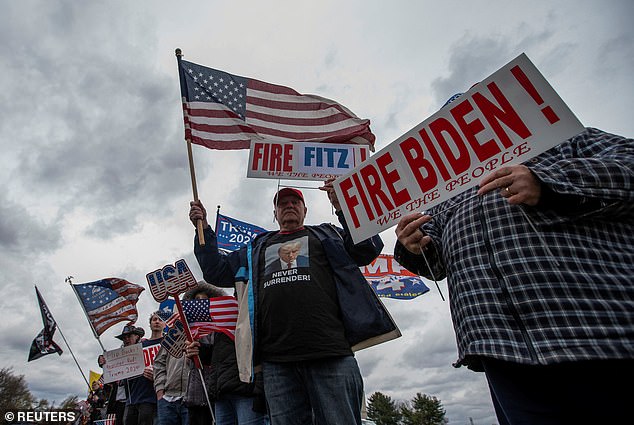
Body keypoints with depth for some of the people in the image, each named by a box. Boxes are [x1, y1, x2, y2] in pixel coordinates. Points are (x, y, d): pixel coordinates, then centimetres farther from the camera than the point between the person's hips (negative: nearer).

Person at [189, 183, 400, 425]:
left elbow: (368, 250, 4)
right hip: (276, 361, 3)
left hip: (330, 352, -2)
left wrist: (343, 207, -6)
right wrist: (203, 228, 18)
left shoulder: (327, 235, 19)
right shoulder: (258, 248, 26)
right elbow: (216, 271, 26)